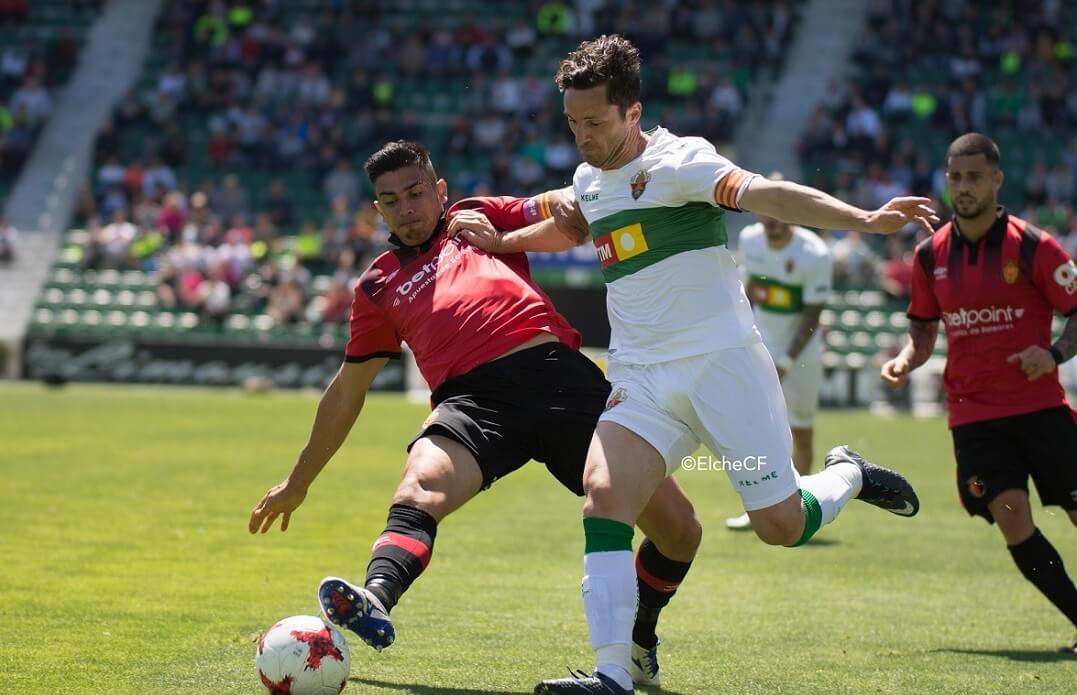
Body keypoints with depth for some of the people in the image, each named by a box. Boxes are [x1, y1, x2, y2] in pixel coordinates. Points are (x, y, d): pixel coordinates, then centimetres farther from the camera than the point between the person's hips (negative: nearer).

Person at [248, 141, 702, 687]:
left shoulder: (480, 217, 25)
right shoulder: (377, 286, 28)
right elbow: (348, 389, 35)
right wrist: (298, 481, 37)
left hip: (556, 372, 0)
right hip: (472, 400, 1)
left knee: (677, 527, -6)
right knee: (419, 489, -34)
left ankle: (638, 642, 18)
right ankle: (375, 600, -58)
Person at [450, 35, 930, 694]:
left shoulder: (679, 161, -12)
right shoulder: (588, 179, 11)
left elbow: (764, 194, -28)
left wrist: (863, 219, -42)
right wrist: (501, 240, 28)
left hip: (722, 361, -5)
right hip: (642, 377, 6)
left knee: (781, 525, -4)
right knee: (604, 496, -19)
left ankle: (849, 475, 31)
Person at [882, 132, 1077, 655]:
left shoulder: (1032, 246, -7)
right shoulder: (931, 254, 6)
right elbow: (924, 328, 18)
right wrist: (905, 361, -2)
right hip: (973, 412, 3)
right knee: (1012, 519, -11)